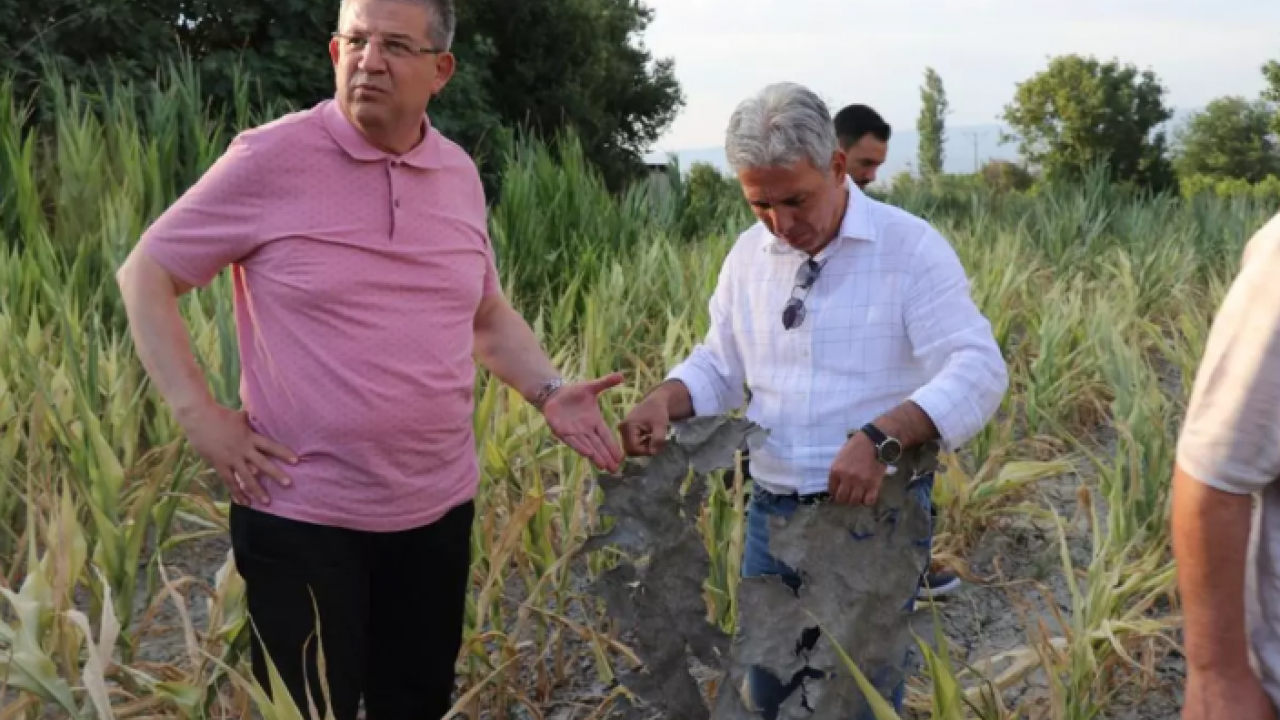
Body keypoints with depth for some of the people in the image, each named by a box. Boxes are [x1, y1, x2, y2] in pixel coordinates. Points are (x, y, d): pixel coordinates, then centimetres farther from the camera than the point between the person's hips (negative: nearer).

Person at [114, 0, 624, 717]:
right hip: (304, 516, -5)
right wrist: (199, 413, -12)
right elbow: (145, 275, -3)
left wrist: (549, 391, 1)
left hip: (440, 511, 5)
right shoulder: (270, 158, -11)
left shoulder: (460, 174, 4)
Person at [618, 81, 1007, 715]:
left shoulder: (910, 247, -11)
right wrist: (663, 401, -6)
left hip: (876, 515, -5)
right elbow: (721, 366, 16)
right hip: (771, 513, 5)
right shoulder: (748, 255, 7)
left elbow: (978, 371, -19)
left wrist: (881, 438, -33)